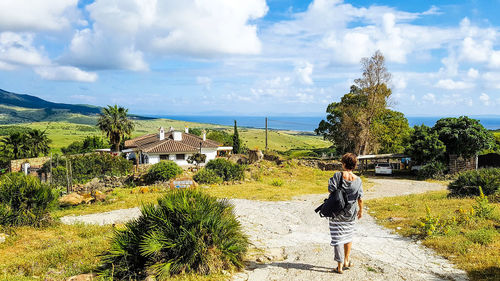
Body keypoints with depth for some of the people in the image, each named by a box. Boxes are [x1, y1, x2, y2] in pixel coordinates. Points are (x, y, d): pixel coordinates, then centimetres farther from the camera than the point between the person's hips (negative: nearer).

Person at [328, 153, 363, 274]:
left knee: (337, 237, 2)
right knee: (348, 235, 22)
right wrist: (360, 210, 15)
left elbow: (331, 190, -15)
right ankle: (346, 261, 32)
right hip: (350, 212, 3)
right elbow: (360, 198, -1)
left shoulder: (338, 175, -14)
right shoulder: (358, 180, -5)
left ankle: (340, 266, 5)